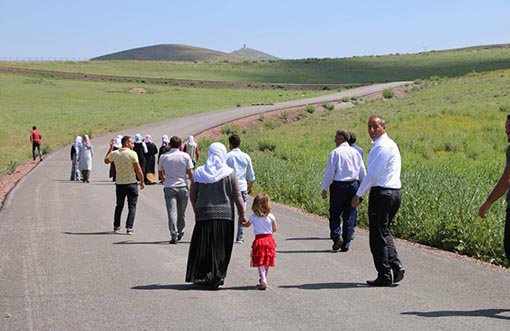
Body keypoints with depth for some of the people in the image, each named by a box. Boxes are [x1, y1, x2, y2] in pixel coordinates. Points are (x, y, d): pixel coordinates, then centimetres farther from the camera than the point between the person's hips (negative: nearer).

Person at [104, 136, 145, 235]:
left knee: (119, 206, 18)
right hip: (131, 183, -4)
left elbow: (106, 161, 23)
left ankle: (116, 227, 19)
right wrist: (142, 181, -1)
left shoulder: (114, 153, 2)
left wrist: (111, 147, 26)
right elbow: (138, 170, -14)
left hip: (119, 184, 4)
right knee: (132, 206, 4)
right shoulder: (132, 154, -12)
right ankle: (129, 227, -4)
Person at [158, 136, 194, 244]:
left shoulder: (163, 157, 2)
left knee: (172, 212, -5)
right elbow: (191, 173, -3)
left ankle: (174, 235, -16)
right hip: (183, 187, 0)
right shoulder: (185, 156, -1)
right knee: (181, 212, 14)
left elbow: (160, 172, 17)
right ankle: (180, 232, 28)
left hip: (169, 187, 0)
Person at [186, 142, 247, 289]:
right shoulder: (229, 173, -3)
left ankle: (202, 276, 9)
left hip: (204, 214, 1)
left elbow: (192, 195, 8)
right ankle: (218, 275, 1)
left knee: (203, 246, 9)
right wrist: (242, 215, 1)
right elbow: (237, 196, -4)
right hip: (225, 215, -1)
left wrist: (197, 211, 21)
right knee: (220, 248, 7)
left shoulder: (199, 172, 2)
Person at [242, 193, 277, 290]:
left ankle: (263, 281, -16)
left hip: (259, 241, -2)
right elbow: (274, 229, 4)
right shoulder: (271, 217, -2)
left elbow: (247, 225, 18)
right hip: (269, 239, 2)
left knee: (260, 264, -2)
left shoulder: (253, 217, -3)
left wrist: (242, 223, 41)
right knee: (267, 263, 16)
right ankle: (263, 280, 28)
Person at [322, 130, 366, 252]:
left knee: (335, 213, 9)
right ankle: (346, 245, 9)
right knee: (349, 215, 8)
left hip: (338, 186, -4)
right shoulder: (355, 153, 7)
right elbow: (363, 173, 12)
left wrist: (325, 188, -4)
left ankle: (336, 236, -11)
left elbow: (329, 172, -10)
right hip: (353, 185, 4)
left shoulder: (335, 153, -8)